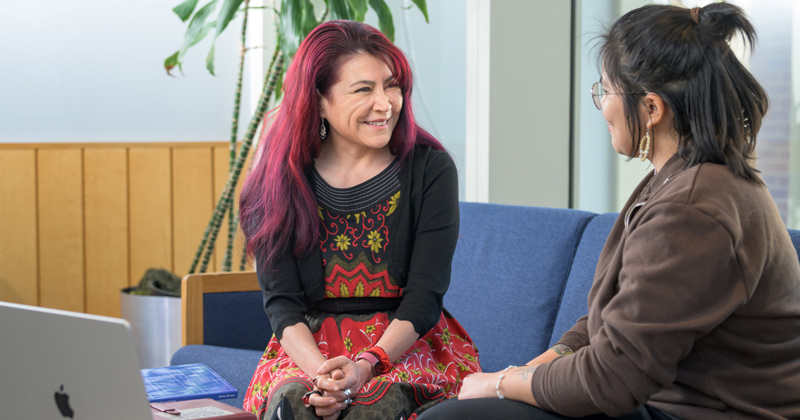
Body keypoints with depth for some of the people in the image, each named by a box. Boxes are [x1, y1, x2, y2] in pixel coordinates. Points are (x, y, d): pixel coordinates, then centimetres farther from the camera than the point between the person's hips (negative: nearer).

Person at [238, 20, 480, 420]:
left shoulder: (431, 169, -2)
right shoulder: (279, 177, 1)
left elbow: (425, 296, -8)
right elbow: (281, 300, -4)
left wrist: (366, 366, -24)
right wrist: (320, 371, -24)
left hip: (407, 343, 0)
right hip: (310, 344, 0)